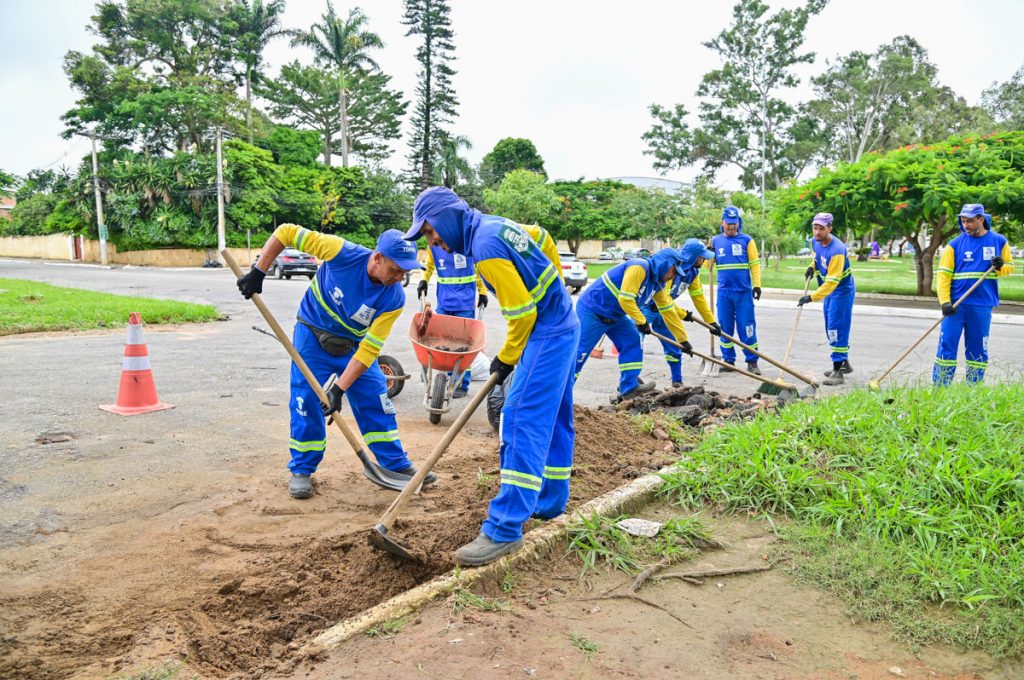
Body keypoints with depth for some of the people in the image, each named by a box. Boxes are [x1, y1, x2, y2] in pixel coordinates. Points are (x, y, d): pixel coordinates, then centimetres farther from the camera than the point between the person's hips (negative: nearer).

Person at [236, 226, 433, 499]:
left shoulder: (394, 299, -24)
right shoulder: (343, 253, -29)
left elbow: (369, 349, -23)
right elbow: (287, 232, -23)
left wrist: (340, 388, -27)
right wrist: (258, 273, -25)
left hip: (354, 346, 2)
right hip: (312, 336, -1)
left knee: (376, 402, -1)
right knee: (306, 402, -5)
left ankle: (396, 465, 14)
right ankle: (302, 470, 14)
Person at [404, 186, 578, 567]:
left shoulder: (485, 248, -21)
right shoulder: (494, 224, 8)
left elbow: (522, 313, -21)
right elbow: (543, 240, 23)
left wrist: (506, 359, -6)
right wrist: (553, 288, 28)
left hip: (546, 333, -11)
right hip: (562, 325, 11)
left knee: (522, 421, -14)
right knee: (554, 418, 16)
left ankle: (504, 530, -13)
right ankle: (549, 503, 30)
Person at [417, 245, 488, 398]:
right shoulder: (432, 245, 2)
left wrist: (482, 291, 5)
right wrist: (424, 280, 4)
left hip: (465, 302, -4)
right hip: (444, 302, 4)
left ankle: (462, 384, 7)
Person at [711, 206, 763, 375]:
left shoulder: (746, 240, 3)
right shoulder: (716, 241, 9)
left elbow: (755, 264, 2)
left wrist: (757, 285, -5)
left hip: (744, 292, -2)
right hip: (724, 292, 3)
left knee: (747, 327, -2)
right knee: (725, 328, 7)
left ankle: (752, 361, 5)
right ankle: (728, 360, 16)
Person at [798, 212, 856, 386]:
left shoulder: (837, 249, -29)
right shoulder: (816, 242, -3)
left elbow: (832, 281, -33)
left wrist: (812, 297, -38)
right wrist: (812, 267, 2)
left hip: (842, 292, -9)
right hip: (829, 292, 9)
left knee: (837, 330, -11)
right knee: (831, 330, 17)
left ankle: (838, 372, -7)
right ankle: (844, 363, 33)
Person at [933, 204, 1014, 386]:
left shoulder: (999, 241, 6)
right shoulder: (955, 244, 0)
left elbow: (1010, 267, 13)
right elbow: (943, 274, -3)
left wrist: (1000, 267, -12)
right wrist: (945, 301, -14)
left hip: (983, 306, 1)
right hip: (956, 304, -1)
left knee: (978, 350, 7)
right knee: (947, 345, -4)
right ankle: (939, 389, 2)